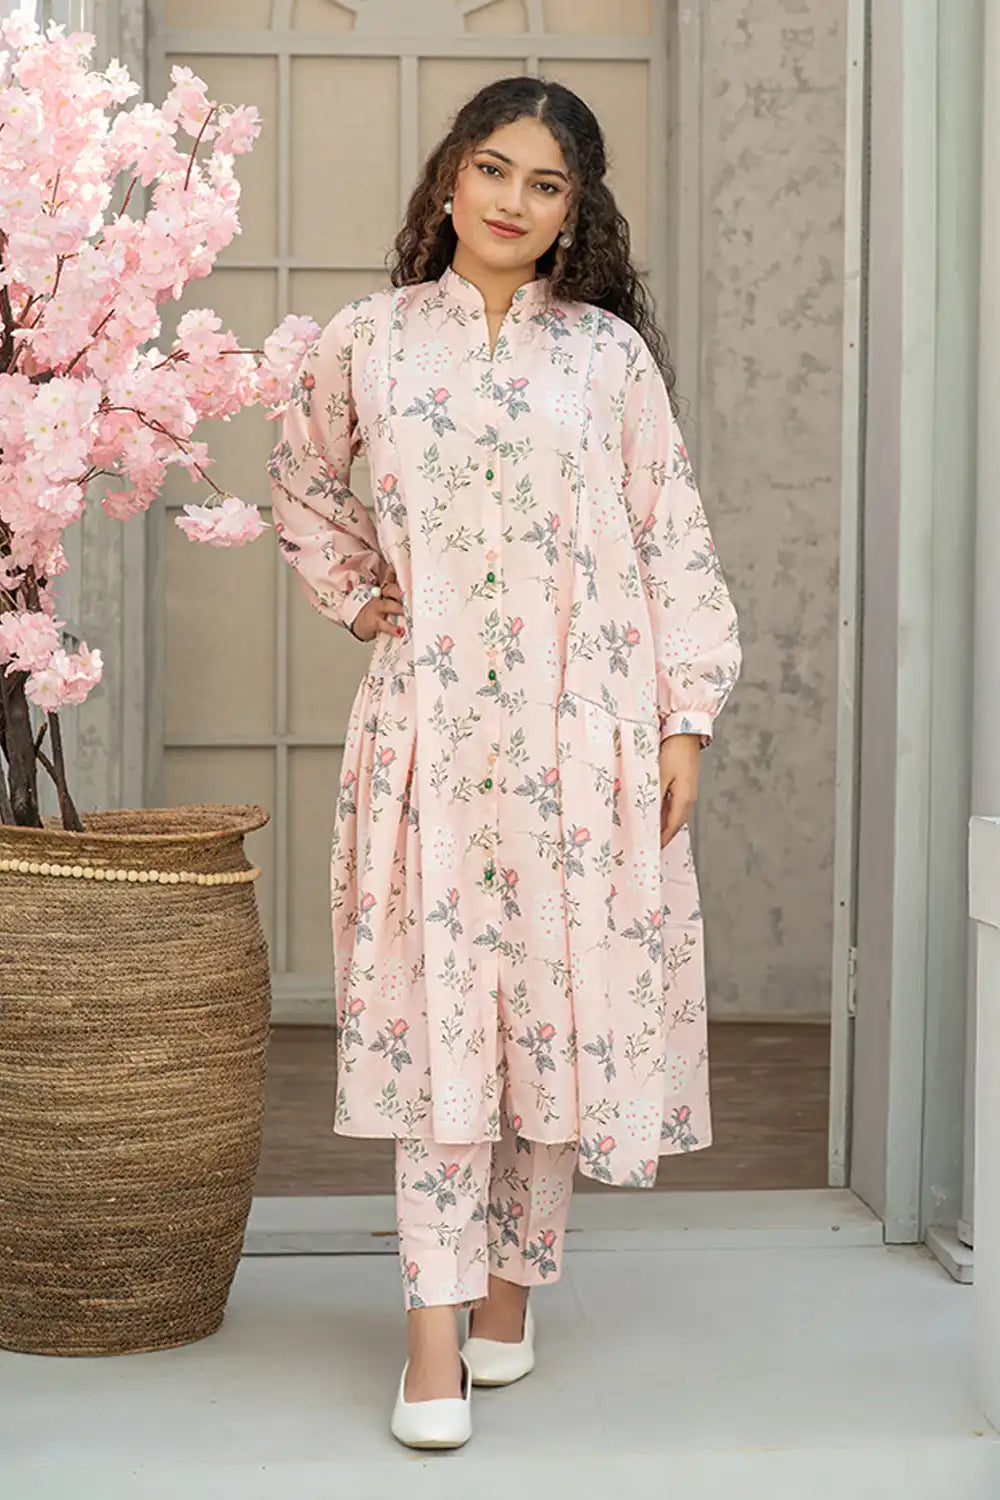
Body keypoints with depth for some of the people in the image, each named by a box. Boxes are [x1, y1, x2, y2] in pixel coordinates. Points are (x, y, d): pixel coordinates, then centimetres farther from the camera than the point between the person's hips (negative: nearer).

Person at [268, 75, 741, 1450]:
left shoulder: (610, 351, 4)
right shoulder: (368, 341, 7)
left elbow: (672, 537, 3)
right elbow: (303, 482, 24)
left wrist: (688, 718, -1)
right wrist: (355, 593, 10)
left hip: (585, 720, 0)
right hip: (431, 718, 0)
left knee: (564, 995, 4)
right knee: (438, 1003, -3)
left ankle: (512, 1284, 20)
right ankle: (437, 1327, 0)